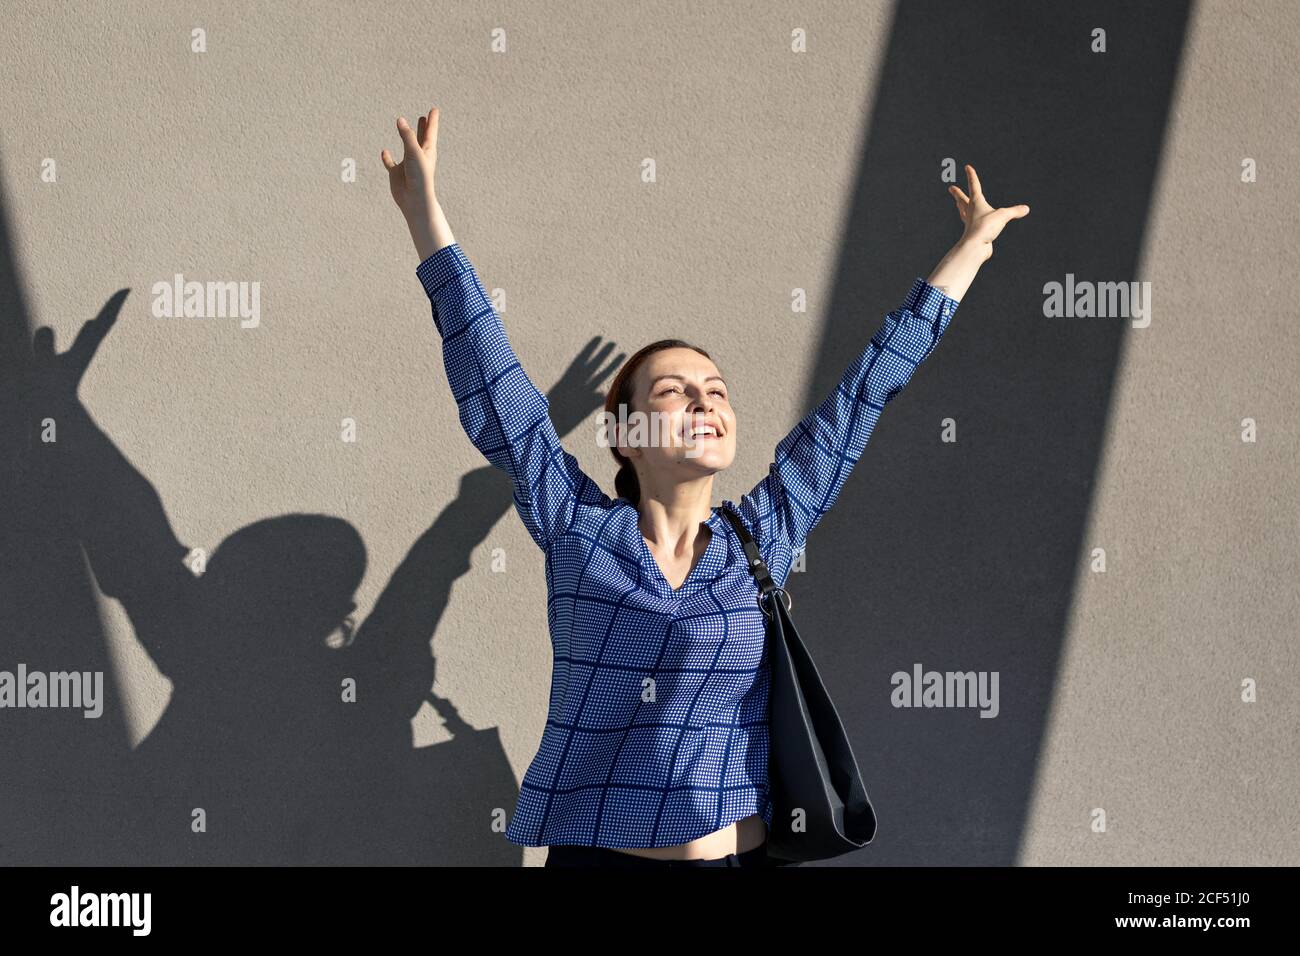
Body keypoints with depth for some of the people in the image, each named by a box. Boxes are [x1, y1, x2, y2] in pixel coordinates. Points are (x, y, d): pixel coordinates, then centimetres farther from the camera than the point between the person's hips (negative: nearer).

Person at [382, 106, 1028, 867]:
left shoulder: (762, 537, 4)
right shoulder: (579, 532, 0)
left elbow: (862, 395, 8)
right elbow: (491, 382, -1)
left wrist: (972, 250, 15)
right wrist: (426, 215, -3)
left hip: (737, 854, 2)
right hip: (592, 853, -1)